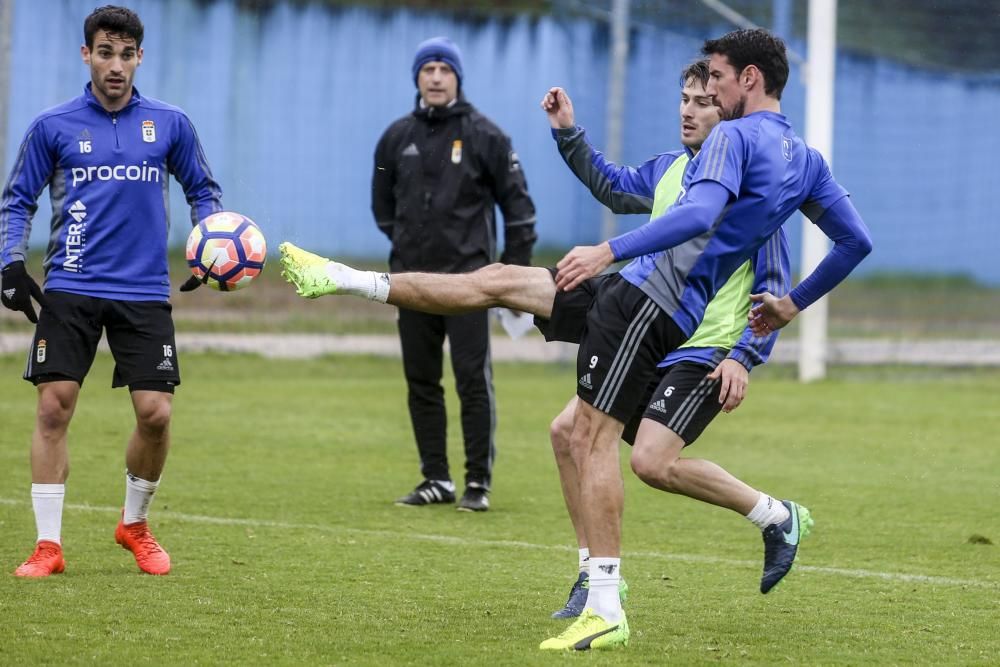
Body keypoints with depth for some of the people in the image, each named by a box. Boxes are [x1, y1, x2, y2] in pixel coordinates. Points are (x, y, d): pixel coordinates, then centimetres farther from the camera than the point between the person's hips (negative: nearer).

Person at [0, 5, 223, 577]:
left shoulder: (170, 124, 5)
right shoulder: (53, 127, 3)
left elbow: (203, 191, 17)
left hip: (144, 293, 1)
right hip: (69, 290, -1)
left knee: (156, 413, -6)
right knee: (54, 407, -8)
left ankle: (135, 523, 20)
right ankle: (49, 544, 0)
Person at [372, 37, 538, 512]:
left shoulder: (484, 135, -2)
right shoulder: (397, 138, 8)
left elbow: (516, 202, 1)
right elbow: (382, 201, 22)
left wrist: (516, 267, -3)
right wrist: (403, 243, 14)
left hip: (467, 277, -4)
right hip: (413, 279, 4)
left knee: (473, 380, -7)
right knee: (421, 382, 7)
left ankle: (478, 482, -2)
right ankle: (436, 479, 15)